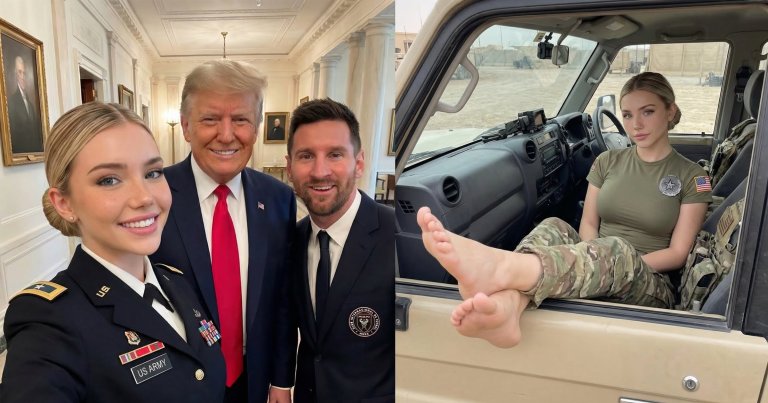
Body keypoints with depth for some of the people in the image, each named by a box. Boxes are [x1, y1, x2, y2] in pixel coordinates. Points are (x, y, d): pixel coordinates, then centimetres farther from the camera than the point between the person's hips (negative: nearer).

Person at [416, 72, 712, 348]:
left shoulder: (692, 178, 4)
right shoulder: (607, 162, 14)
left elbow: (677, 254, -1)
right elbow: (588, 225, 9)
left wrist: (624, 265, -15)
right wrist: (594, 263, -12)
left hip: (650, 286, -2)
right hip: (596, 280, 3)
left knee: (617, 249, -39)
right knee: (553, 228, -30)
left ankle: (500, 268, -69)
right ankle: (508, 305, -64)